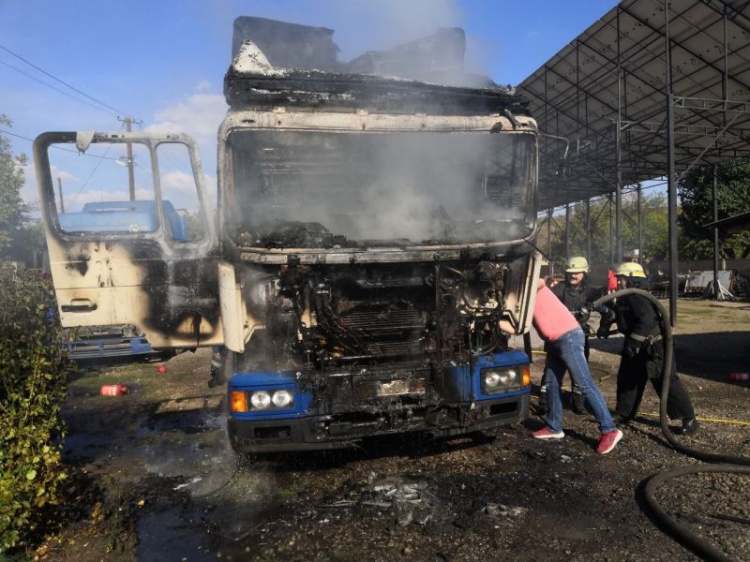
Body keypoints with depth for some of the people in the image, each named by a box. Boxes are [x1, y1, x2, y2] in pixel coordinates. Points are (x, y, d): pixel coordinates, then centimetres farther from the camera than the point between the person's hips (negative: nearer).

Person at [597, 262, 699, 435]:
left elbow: (646, 320, -32)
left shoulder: (636, 296, -21)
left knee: (666, 382, -6)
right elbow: (614, 314, 23)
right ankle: (623, 414, 27)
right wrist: (605, 326, 5)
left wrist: (633, 341, -31)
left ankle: (689, 418, 6)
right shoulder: (623, 298, 10)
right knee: (626, 380, 15)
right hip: (636, 348, 10)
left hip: (654, 347, -10)